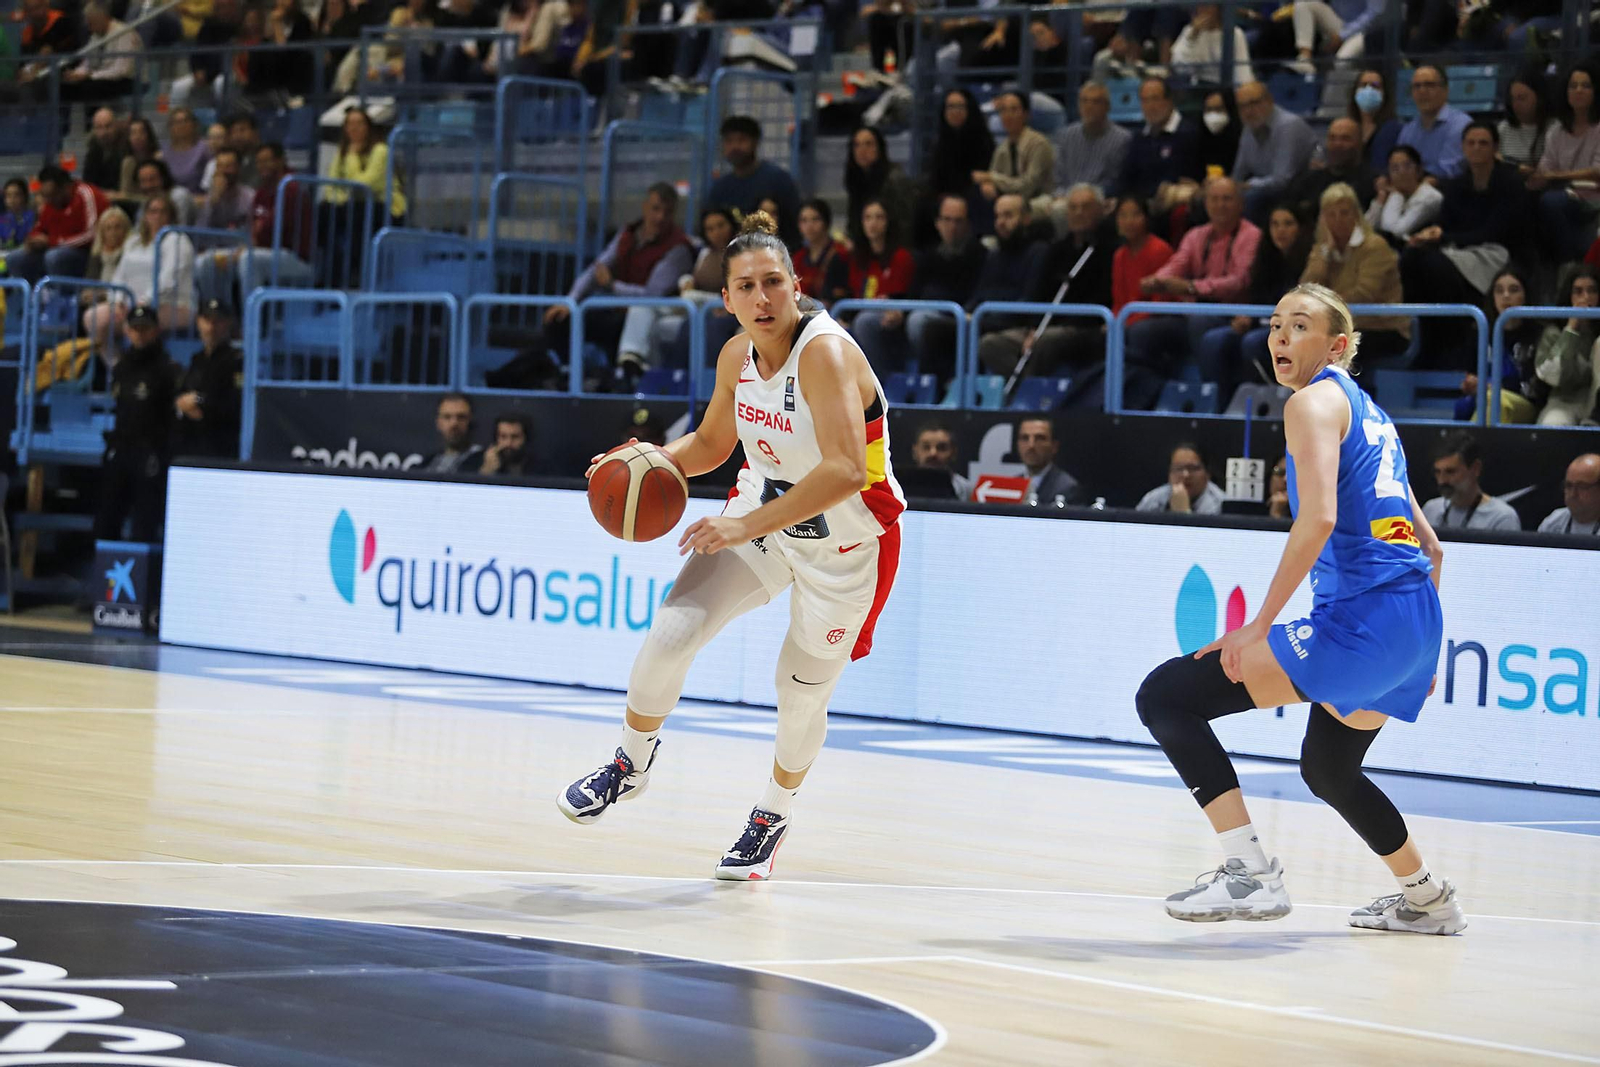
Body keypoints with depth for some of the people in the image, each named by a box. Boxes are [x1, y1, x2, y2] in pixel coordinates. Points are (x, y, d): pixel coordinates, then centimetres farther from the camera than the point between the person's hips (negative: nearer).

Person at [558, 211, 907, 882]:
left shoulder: (825, 351, -29)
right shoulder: (737, 356, -6)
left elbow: (844, 471, -40)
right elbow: (711, 445, 12)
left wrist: (746, 526, -42)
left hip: (844, 546, -5)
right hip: (760, 516, 5)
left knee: (801, 693, 8)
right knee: (670, 636, -11)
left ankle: (776, 812, 37)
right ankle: (633, 759, 16)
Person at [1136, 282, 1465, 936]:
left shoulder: (1315, 401, -4)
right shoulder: (1369, 412, 23)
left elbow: (1318, 519, -19)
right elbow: (1428, 546, 26)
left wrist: (1260, 626, -19)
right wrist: (1418, 651, 31)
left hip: (1359, 619, -10)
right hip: (1418, 622, 10)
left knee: (1166, 695, -11)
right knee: (1327, 768, 33)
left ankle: (1250, 873, -16)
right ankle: (1428, 901, 43)